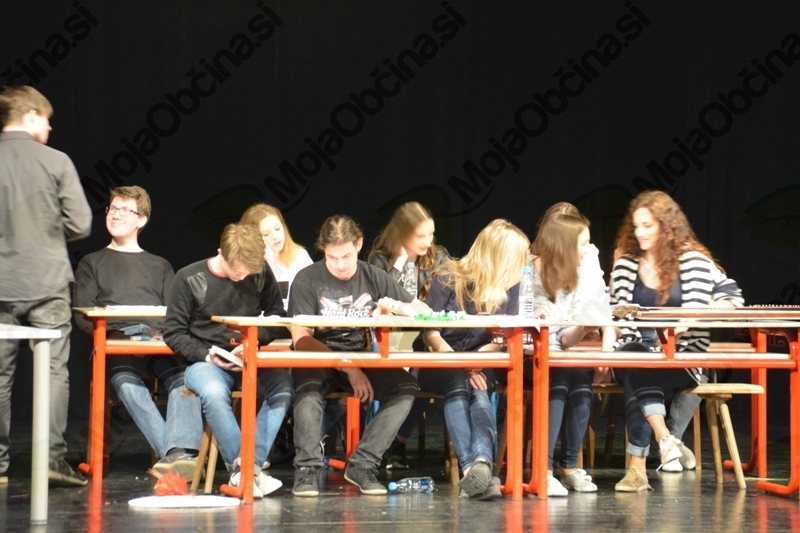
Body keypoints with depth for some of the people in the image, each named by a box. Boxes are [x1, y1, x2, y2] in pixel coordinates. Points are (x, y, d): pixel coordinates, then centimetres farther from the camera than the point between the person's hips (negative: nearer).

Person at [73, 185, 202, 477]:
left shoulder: (159, 266, 34)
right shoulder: (92, 264, 30)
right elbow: (83, 314, 15)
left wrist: (164, 333, -6)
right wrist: (109, 330, -7)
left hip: (160, 342, 1)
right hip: (117, 343, -1)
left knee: (183, 379, -35)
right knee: (127, 383, -38)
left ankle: (182, 451, -53)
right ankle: (171, 451, -51)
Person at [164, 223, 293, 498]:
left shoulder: (261, 273, 4)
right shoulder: (189, 278, -4)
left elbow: (278, 318, 11)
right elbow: (173, 333, -1)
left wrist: (255, 339, -10)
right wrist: (207, 355, -15)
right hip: (206, 360, -3)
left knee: (284, 387, -28)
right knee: (213, 393, -38)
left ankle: (252, 463, -30)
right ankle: (238, 468, -32)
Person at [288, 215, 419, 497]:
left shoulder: (373, 277, 4)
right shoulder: (307, 280, -6)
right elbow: (301, 340, -14)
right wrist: (348, 368, -23)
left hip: (361, 359, 3)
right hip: (318, 360, -3)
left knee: (406, 386, -24)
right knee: (308, 384, -38)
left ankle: (362, 464, -21)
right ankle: (307, 469, -27)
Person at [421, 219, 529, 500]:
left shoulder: (509, 285, 4)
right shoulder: (447, 277, -5)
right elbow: (430, 333, -9)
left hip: (479, 365, 2)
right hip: (439, 364, -2)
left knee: (479, 392, -33)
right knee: (458, 386, -36)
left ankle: (481, 462, -55)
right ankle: (475, 468, -52)